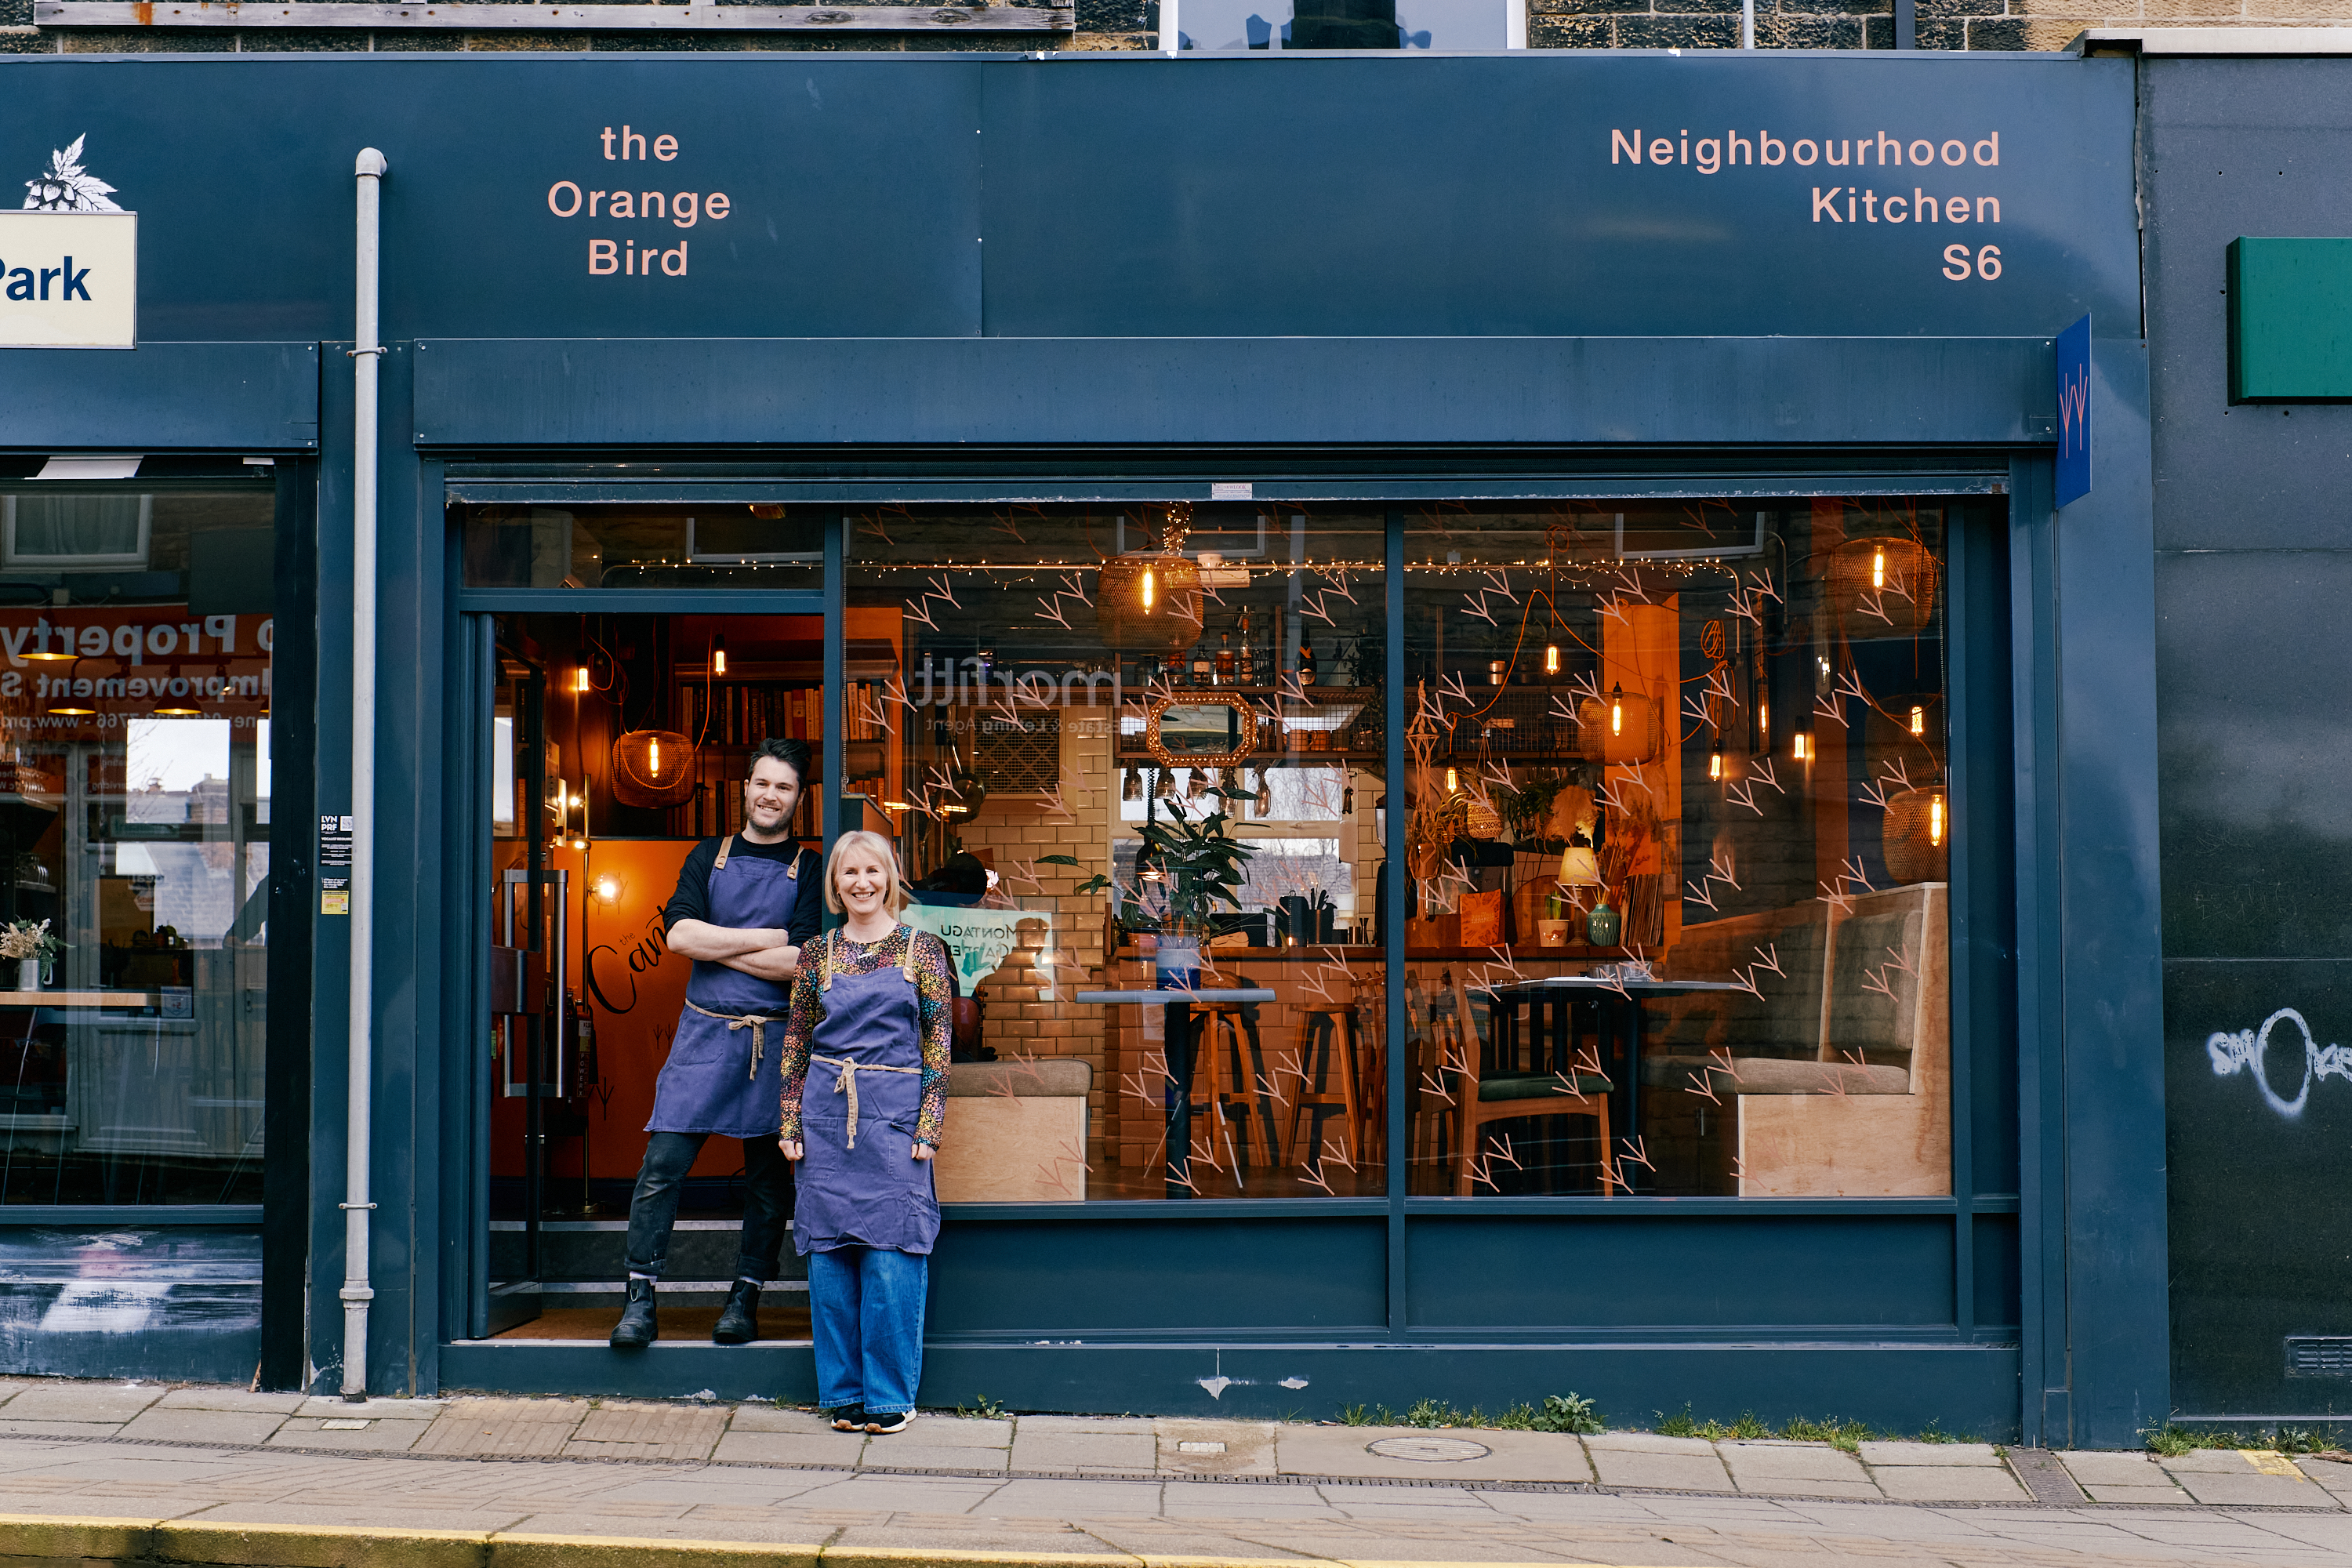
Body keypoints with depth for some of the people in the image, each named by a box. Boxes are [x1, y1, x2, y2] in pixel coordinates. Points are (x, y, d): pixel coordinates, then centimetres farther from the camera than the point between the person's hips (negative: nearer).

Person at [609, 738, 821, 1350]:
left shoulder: (809, 869, 5)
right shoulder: (708, 857, 12)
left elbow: (801, 963, -9)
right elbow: (679, 933, -3)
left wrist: (715, 946, -6)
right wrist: (767, 939, -8)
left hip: (775, 1040, -1)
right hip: (704, 1031, 1)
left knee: (768, 1178, 5)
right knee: (662, 1164, -6)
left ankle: (745, 1297, 16)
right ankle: (640, 1298, 0)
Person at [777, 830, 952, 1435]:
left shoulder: (922, 950, 3)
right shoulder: (818, 955, 10)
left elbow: (939, 1045, 2)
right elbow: (796, 1045, 13)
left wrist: (929, 1128, -5)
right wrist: (791, 1124, 6)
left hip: (894, 1118, -2)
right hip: (827, 1119, 3)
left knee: (891, 1260, -4)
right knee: (830, 1259, 4)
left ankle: (890, 1396, 6)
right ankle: (844, 1392, 15)